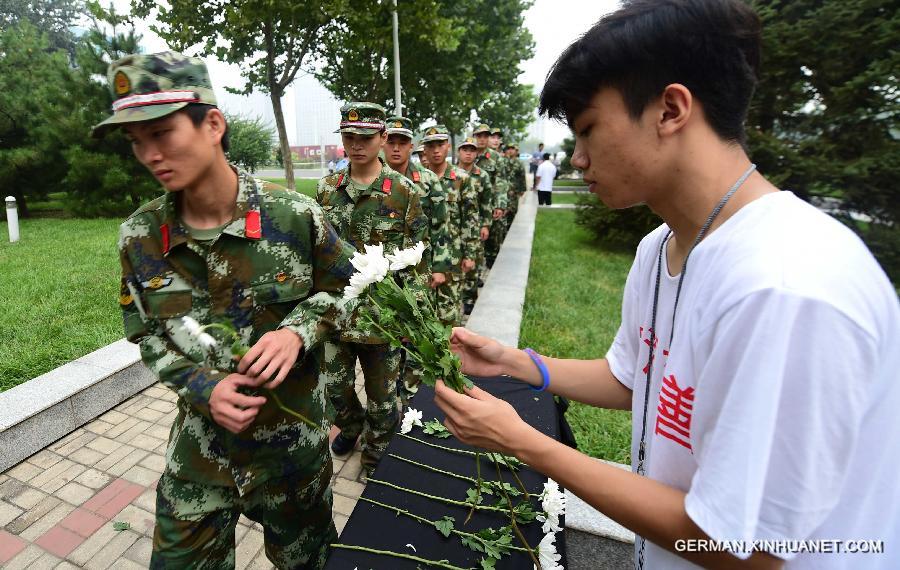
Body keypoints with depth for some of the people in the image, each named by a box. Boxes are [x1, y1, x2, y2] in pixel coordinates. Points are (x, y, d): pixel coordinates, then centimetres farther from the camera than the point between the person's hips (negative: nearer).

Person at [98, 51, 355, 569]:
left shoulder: (295, 215, -17)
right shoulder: (139, 236, -8)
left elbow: (345, 288, -4)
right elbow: (148, 335, 3)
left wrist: (298, 330, -23)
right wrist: (203, 388, -15)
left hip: (294, 442, -1)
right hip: (201, 444, 2)